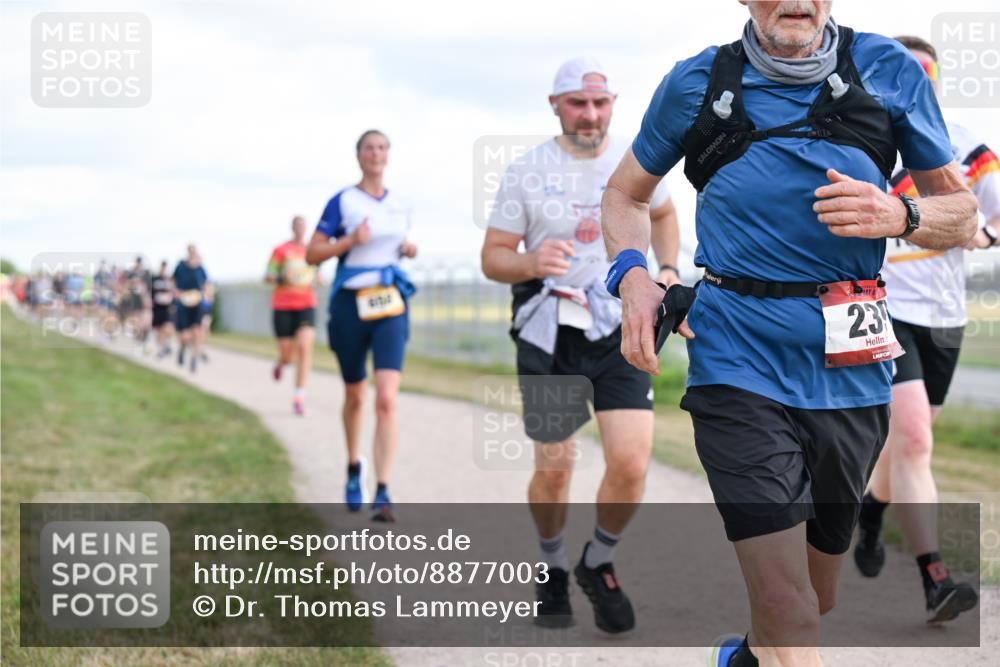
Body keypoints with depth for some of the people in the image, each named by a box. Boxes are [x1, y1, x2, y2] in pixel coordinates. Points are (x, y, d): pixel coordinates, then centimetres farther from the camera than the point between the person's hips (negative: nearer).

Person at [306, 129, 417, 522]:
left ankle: (382, 495, -18)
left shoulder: (400, 205, 10)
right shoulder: (343, 201, -1)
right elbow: (312, 254, -3)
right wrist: (350, 241, -17)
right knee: (355, 396, 12)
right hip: (350, 303, -1)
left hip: (390, 304, 1)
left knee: (386, 398, -14)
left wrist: (409, 250, 5)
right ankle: (354, 466, 39)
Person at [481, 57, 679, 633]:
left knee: (631, 466, -13)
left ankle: (600, 565, 14)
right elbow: (493, 258, -1)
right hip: (549, 332, -1)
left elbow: (663, 213, 25)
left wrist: (668, 270, 9)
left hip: (621, 330, 1)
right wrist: (532, 263, -22)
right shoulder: (528, 172, -3)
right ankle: (554, 570, 32)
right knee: (553, 472, 4)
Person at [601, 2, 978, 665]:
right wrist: (632, 275, -3)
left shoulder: (890, 69, 5)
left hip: (849, 365, 2)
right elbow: (626, 193, 18)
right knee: (787, 609, -17)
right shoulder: (696, 82, 5)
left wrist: (901, 215, -12)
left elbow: (963, 211, 10)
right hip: (737, 359, -2)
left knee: (816, 600, 18)